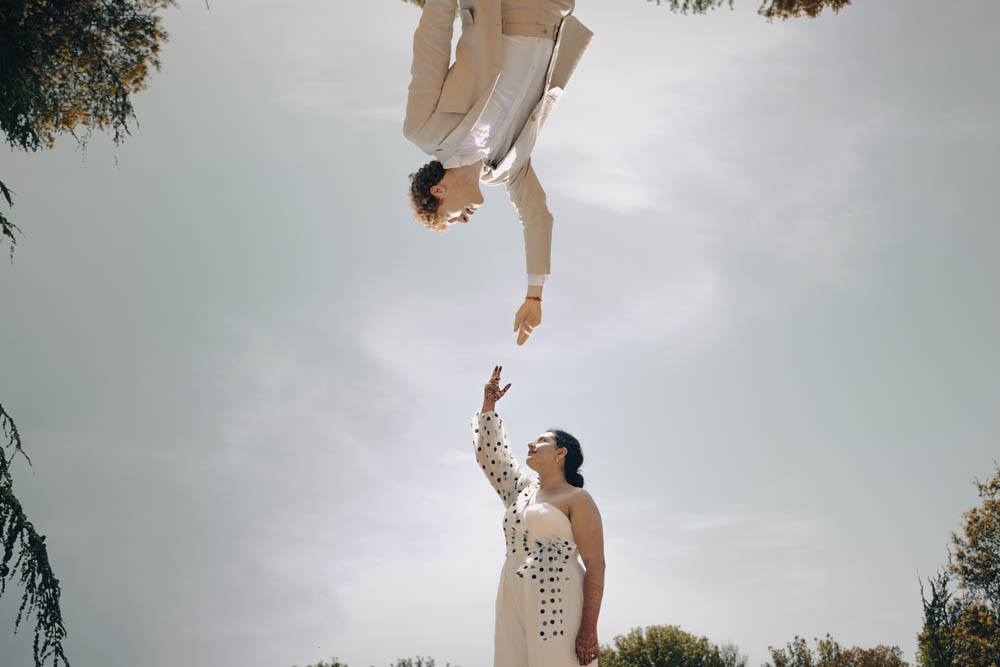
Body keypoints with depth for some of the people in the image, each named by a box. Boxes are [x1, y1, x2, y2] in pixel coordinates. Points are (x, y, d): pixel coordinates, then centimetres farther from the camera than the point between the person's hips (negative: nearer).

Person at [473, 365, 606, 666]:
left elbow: (595, 565, -7)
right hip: (514, 606, 7)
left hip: (556, 605, -6)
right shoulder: (522, 491, 23)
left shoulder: (577, 499, 1)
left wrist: (589, 629, -16)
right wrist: (488, 404, 29)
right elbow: (490, 454, 34)